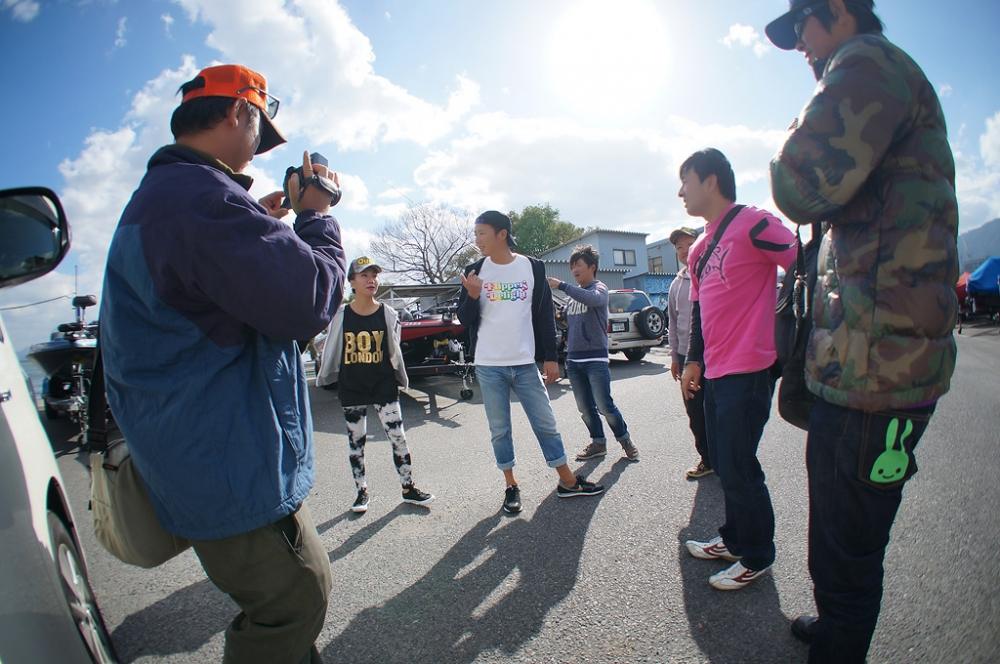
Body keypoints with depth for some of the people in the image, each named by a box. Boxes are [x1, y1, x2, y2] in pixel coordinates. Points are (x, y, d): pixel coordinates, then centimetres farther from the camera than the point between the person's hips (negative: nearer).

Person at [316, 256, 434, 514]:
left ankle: (408, 489, 17)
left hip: (384, 386, 0)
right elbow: (331, 350, 5)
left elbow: (394, 351, 5)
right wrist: (323, 379, 11)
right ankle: (362, 493, 28)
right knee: (356, 442, 12)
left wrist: (401, 379, 10)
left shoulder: (388, 314, -3)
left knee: (398, 438, 1)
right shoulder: (342, 315, -5)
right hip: (351, 388, 1)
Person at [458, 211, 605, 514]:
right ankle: (511, 485, 24)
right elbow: (465, 320, 2)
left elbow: (545, 315, 5)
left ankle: (567, 481, 22)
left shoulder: (532, 267, 1)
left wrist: (550, 357, 2)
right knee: (499, 430, 9)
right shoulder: (474, 271, 2)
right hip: (489, 366, 1)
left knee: (546, 423, 7)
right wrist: (472, 296, -18)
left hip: (525, 363, 0)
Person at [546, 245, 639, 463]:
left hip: (596, 359, -6)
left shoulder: (599, 288, -3)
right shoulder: (575, 293, 16)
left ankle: (625, 440, 14)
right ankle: (598, 443, 23)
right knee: (585, 408, 9)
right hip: (573, 359, 6)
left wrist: (562, 286, -28)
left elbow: (593, 298, -28)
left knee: (604, 406, -6)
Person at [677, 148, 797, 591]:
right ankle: (734, 539, 33)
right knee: (723, 464, 16)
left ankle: (756, 557, 19)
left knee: (738, 469, 0)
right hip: (714, 372, 8)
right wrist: (693, 360, 19)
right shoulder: (700, 248, 16)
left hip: (748, 372, -8)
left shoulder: (752, 224, -10)